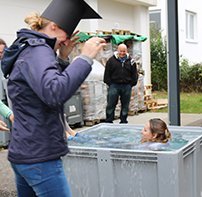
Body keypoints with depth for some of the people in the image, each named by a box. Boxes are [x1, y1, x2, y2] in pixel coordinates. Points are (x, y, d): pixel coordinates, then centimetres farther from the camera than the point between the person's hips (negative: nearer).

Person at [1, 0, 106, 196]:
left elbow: (49, 84, 25)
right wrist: (85, 57, -26)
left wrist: (62, 58, 12)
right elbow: (55, 93, -32)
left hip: (24, 152, 10)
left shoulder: (28, 49, 15)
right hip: (39, 156, -10)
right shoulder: (36, 50, -16)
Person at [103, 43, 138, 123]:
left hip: (126, 86, 2)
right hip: (114, 85, -2)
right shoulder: (111, 60, 2)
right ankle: (108, 121, 6)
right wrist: (110, 83, -3)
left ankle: (123, 121, 18)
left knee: (125, 105, 8)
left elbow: (134, 74, 11)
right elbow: (107, 74, 4)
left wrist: (131, 84, 2)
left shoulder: (130, 61, 8)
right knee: (110, 104, -2)